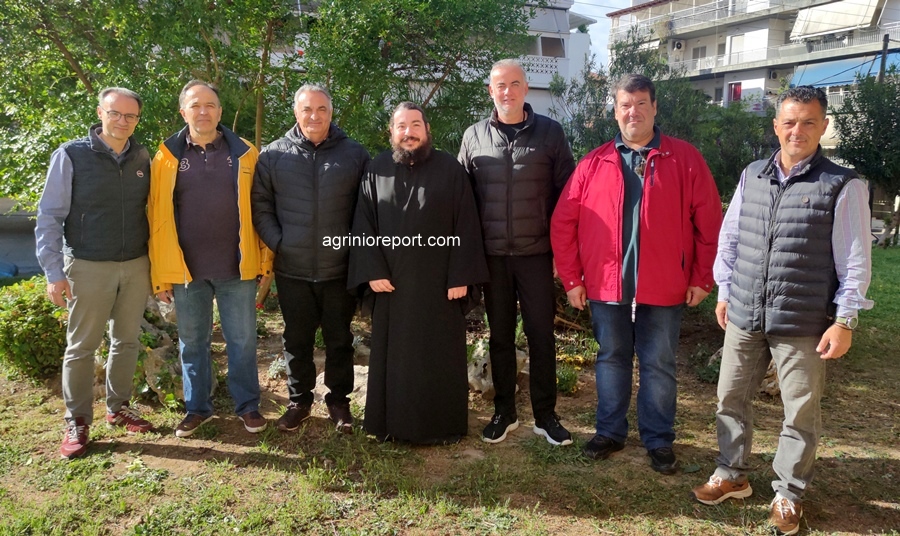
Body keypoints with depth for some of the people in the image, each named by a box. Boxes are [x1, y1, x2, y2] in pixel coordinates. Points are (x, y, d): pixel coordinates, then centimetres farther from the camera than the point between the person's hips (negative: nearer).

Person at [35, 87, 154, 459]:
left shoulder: (142, 158, 5)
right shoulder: (71, 156, -7)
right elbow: (49, 217, -5)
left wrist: (157, 262, 9)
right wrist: (54, 272, -10)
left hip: (136, 266, 4)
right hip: (89, 267, -3)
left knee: (126, 341, 12)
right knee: (81, 347, 4)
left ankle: (118, 408, 28)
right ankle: (77, 423, 16)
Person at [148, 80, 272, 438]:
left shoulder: (245, 154, 1)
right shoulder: (168, 156, 3)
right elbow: (158, 217, 1)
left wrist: (264, 261, -3)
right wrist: (161, 275, -2)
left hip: (237, 268, -1)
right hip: (186, 269, 1)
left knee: (242, 340, 8)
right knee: (192, 342, 13)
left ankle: (247, 405, 23)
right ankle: (197, 407, 28)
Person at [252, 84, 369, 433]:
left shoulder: (355, 155, 0)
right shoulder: (273, 155, 2)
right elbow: (260, 205, 4)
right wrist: (277, 242, -6)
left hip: (339, 269, 0)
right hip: (292, 270, 1)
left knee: (339, 339, 12)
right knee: (297, 339, 13)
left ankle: (339, 400, 28)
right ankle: (299, 401, 29)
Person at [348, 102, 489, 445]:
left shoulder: (449, 169, 0)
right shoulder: (377, 170, 6)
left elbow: (466, 227, -4)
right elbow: (363, 226, 3)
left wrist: (460, 276, -11)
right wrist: (372, 271, -8)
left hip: (439, 282, -2)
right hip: (391, 283, 2)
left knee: (440, 356, 7)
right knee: (394, 355, 10)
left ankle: (442, 426, 21)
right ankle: (394, 422, 24)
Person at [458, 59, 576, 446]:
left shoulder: (549, 132, 1)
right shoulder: (474, 136, 5)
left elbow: (566, 193, 2)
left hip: (537, 253, -1)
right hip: (492, 254, 2)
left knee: (541, 334, 5)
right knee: (500, 335, 11)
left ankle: (545, 414, 20)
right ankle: (504, 412, 25)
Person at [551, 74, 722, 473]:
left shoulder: (685, 159, 0)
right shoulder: (593, 164, 4)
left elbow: (709, 223, -1)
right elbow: (563, 222, 3)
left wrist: (702, 278, -4)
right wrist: (572, 278, 0)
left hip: (663, 287, -1)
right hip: (606, 286, 2)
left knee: (658, 366, 9)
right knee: (611, 360, 14)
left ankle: (659, 442, 25)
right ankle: (610, 432, 30)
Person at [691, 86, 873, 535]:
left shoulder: (843, 186, -7)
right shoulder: (751, 177, 6)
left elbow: (855, 260, -6)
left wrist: (844, 320, -9)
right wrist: (724, 292, 13)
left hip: (803, 324, -4)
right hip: (743, 316, 4)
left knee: (801, 412, 8)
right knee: (731, 398, 14)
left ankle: (788, 494, 28)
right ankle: (731, 475, 33)